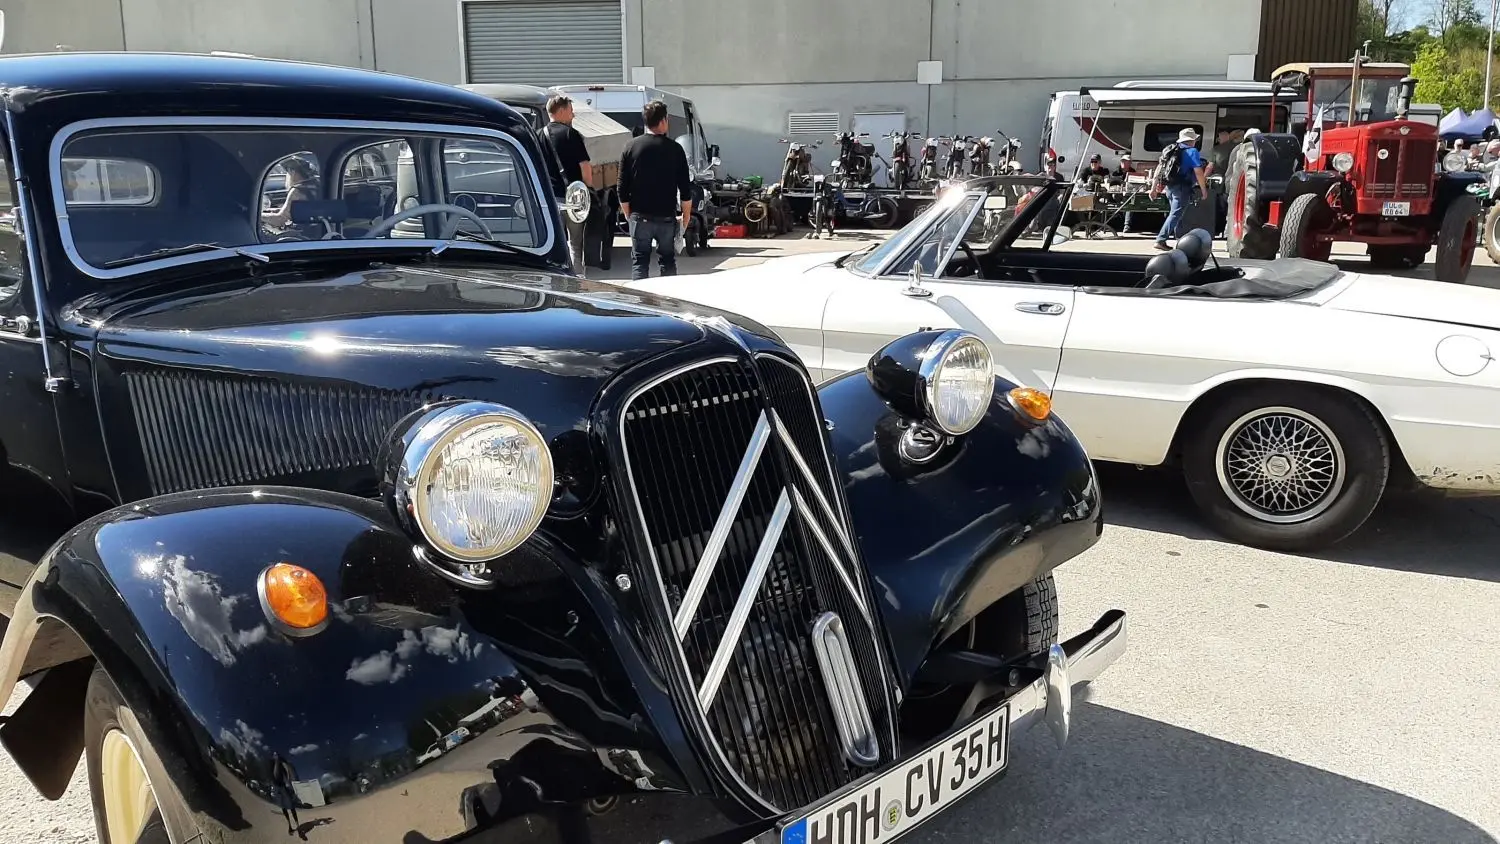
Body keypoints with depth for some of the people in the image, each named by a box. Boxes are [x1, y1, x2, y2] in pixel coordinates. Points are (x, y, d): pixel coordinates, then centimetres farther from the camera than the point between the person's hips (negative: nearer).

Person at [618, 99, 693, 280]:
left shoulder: (631, 147, -1)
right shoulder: (675, 149, -4)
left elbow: (623, 187, 1)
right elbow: (686, 189, -2)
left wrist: (628, 214, 12)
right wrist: (686, 217, 8)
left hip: (640, 217, 0)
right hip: (667, 217, 0)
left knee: (639, 262, 5)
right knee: (668, 262, 11)